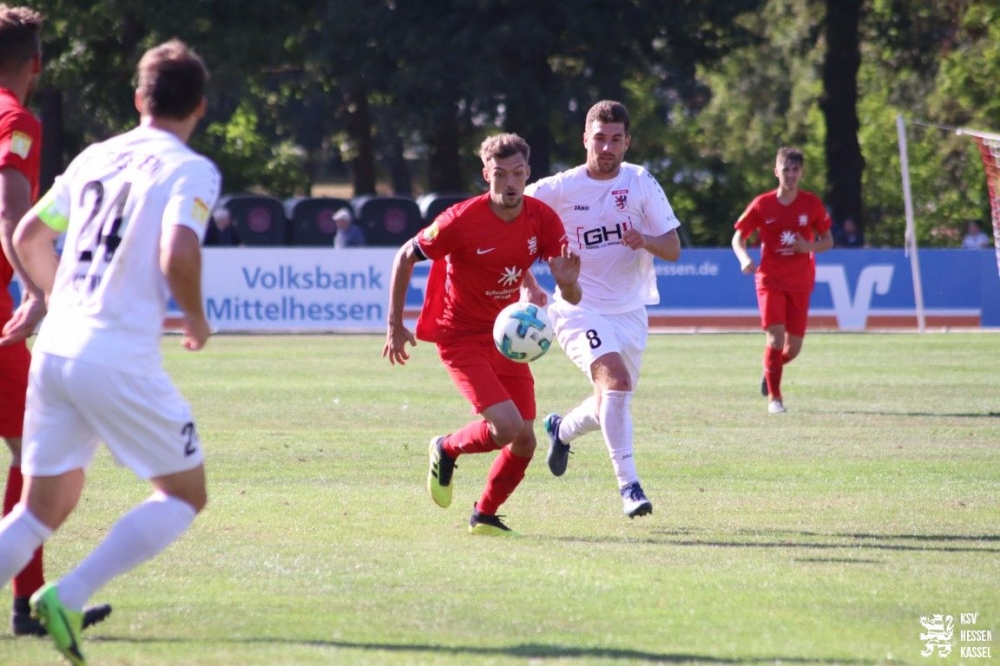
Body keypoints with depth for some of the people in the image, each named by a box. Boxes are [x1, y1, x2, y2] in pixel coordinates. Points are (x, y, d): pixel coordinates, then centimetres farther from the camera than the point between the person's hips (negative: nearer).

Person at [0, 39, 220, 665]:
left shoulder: (95, 157, 15)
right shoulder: (190, 170, -4)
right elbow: (178, 255, -20)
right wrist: (197, 319, -1)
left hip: (54, 349, 6)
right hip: (120, 357, -6)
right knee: (185, 494, 9)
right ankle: (67, 597, -6)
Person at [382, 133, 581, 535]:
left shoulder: (542, 219, -8)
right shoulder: (463, 221, -21)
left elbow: (571, 298, -5)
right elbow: (405, 257, -7)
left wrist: (568, 283, -30)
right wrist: (395, 325, -7)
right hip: (461, 337, -5)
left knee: (524, 442, 1)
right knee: (507, 427, -21)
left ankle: (485, 515, 26)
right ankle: (446, 450, 10)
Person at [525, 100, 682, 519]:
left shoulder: (642, 184, -1)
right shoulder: (558, 189, -9)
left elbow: (673, 249, -2)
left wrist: (646, 242, -25)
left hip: (630, 311, 4)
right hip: (580, 309, -4)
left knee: (609, 405, 12)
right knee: (617, 380, -27)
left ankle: (561, 430, 46)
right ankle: (629, 484, -27)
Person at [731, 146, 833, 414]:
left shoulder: (812, 204, 0)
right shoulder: (762, 205, -3)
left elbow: (828, 241, 8)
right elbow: (738, 238, 4)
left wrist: (810, 247, -15)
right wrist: (745, 259, -17)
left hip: (800, 283, 2)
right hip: (770, 280, -2)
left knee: (793, 347, 4)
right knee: (775, 338, -17)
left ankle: (770, 369, 39)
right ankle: (774, 397, -4)